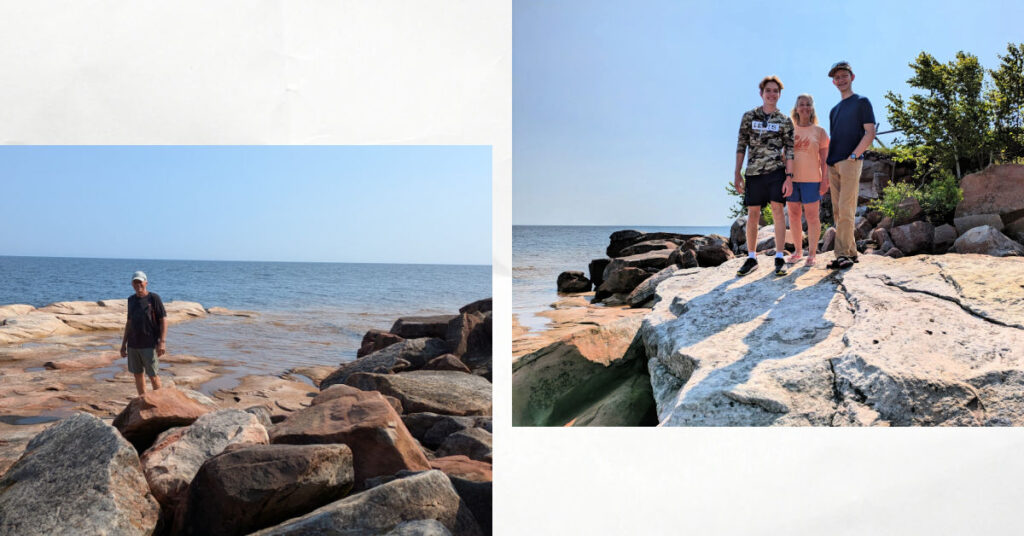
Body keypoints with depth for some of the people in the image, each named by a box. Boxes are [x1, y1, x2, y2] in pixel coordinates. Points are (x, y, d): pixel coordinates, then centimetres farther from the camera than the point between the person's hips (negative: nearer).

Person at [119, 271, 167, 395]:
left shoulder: (153, 298, -5)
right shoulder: (131, 300, 12)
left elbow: (163, 320, -8)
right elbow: (129, 322, 19)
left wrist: (162, 342, -15)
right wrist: (124, 343, 17)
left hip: (149, 345, -6)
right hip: (133, 345, 6)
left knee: (152, 375, -4)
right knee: (137, 374, 9)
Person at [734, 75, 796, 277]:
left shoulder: (785, 121, 5)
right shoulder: (749, 116, 7)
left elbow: (789, 150, 3)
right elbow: (741, 145, 7)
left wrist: (789, 177, -6)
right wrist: (737, 174, 1)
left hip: (776, 171, -1)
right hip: (753, 171, 1)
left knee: (777, 209, -6)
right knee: (753, 214, 4)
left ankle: (779, 258, 0)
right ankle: (751, 258, 13)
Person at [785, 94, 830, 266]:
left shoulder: (819, 131, 2)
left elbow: (825, 159, 0)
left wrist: (825, 180, -7)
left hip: (811, 180, -3)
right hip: (791, 179, 3)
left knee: (812, 216, -1)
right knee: (793, 215, 7)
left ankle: (812, 253, 6)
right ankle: (798, 251, 17)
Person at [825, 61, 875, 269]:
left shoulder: (861, 102, 4)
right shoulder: (834, 110, 24)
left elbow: (870, 132, -4)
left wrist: (853, 155, -14)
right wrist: (827, 168, 13)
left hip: (851, 162, -7)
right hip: (833, 164, 7)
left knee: (846, 210, -12)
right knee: (837, 211, 3)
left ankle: (842, 254, -13)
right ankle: (851, 252, 8)